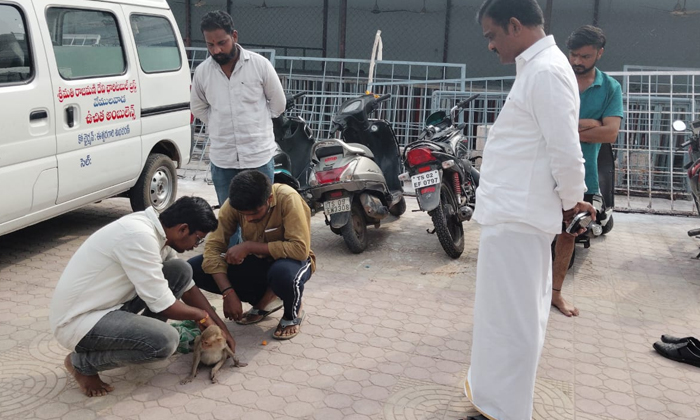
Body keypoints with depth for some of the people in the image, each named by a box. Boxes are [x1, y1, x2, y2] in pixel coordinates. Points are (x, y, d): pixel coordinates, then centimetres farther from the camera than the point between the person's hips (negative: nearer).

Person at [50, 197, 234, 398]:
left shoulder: (155, 230, 1)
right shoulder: (139, 236, -28)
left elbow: (187, 287, 12)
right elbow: (162, 303, -23)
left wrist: (220, 326, 10)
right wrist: (202, 316, -5)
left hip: (107, 305, 9)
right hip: (77, 321, -9)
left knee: (180, 271, -1)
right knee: (165, 340, -26)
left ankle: (140, 336, 12)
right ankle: (82, 362, -2)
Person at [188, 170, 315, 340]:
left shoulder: (288, 200, -29)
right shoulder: (233, 204, -18)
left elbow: (300, 249, -34)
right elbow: (213, 246, -17)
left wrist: (249, 246, -32)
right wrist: (228, 293, -28)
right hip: (258, 261, 5)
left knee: (284, 273, -42)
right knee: (195, 269, -14)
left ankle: (293, 314, -4)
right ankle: (264, 301, 4)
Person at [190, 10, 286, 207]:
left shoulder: (260, 64, -8)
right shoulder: (201, 72, -1)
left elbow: (278, 102, 4)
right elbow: (198, 108, 16)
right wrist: (221, 127, 10)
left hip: (259, 155, -2)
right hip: (222, 158, 3)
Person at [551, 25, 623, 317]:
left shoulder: (610, 88, 2)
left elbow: (610, 133, -11)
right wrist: (586, 124, -17)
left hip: (582, 175, 3)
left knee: (568, 234, 14)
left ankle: (555, 291, 29)